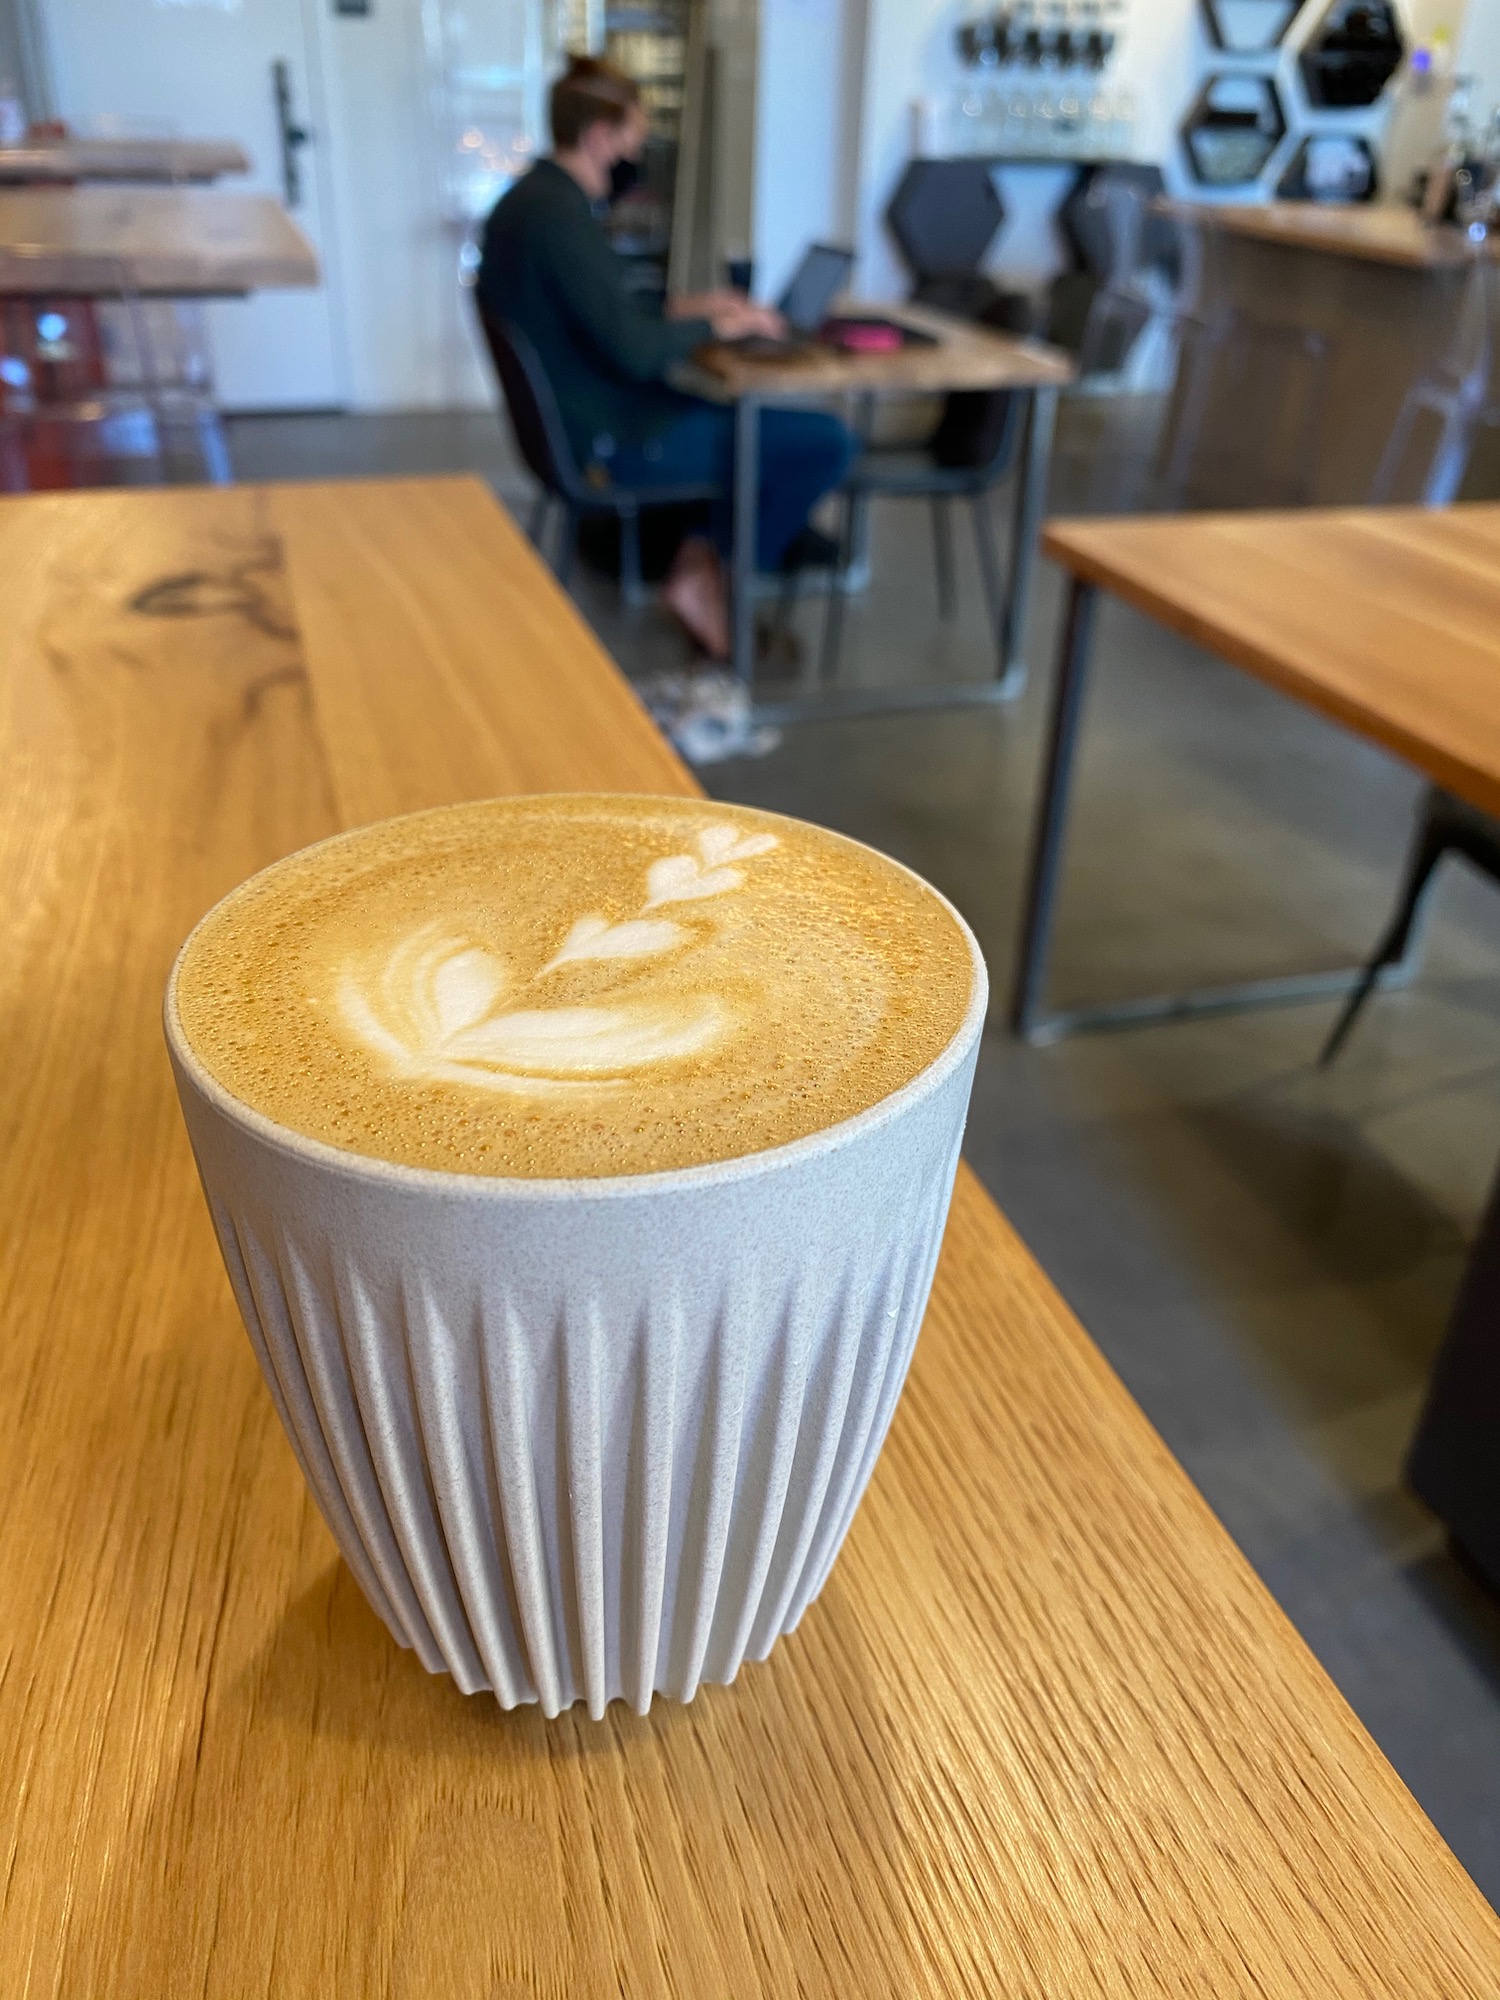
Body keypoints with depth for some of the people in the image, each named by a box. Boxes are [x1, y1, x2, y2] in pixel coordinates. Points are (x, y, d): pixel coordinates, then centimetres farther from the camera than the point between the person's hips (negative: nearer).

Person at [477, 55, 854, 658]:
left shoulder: (527, 198, 9)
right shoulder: (561, 216, -22)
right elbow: (636, 353, -26)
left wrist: (682, 309, 10)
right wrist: (714, 324, -9)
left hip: (572, 416, 11)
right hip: (608, 440, -11)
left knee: (752, 402, 26)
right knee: (827, 441, -10)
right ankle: (709, 575, 3)